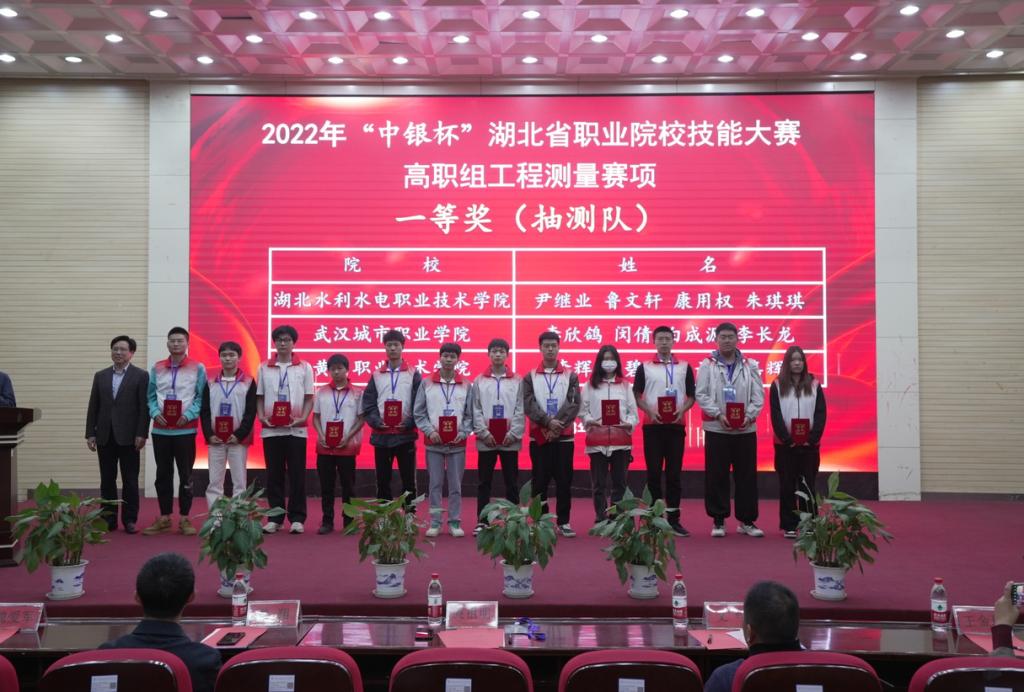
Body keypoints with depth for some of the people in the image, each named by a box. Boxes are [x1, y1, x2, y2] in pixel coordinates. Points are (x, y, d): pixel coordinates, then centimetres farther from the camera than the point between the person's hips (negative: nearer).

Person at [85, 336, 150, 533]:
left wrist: (142, 434, -11)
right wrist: (90, 433, 4)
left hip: (128, 437, -4)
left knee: (130, 481, 1)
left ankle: (129, 520, 8)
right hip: (105, 436, 4)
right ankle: (109, 519, 15)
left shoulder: (141, 376, -1)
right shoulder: (100, 376, 12)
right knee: (107, 480, 7)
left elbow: (144, 407, -5)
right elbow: (93, 407, 11)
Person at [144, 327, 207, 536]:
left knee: (186, 475, 2)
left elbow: (201, 397, -1)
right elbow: (151, 396, 11)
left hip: (186, 430, -3)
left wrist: (188, 415, -14)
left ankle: (184, 518, 11)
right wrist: (155, 413, -7)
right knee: (163, 474, 8)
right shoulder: (156, 368, 10)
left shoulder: (198, 368, 1)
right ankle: (164, 518, 18)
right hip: (161, 430, 3)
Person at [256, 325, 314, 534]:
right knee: (274, 474, 6)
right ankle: (275, 518, 14)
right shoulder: (264, 368, 8)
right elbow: (259, 397, 11)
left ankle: (296, 518, 8)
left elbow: (309, 398, 4)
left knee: (297, 474, 1)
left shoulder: (304, 367, 4)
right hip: (271, 429, 1)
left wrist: (303, 418, -11)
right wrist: (261, 416, -6)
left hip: (296, 429, -1)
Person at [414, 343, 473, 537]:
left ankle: (455, 522, 13)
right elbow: (418, 413, 3)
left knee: (456, 485, 5)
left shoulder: (466, 385, 4)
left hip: (457, 443, 0)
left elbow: (470, 414, 5)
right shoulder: (426, 383, 3)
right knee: (435, 484, 5)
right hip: (434, 442, 0)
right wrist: (430, 431, -9)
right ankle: (435, 522, 12)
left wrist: (463, 433, -9)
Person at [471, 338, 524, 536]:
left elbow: (520, 410, -1)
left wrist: (513, 433, -10)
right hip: (486, 440, 1)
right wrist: (484, 433, -9)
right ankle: (482, 521, 11)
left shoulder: (517, 380, 4)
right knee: (484, 482, 5)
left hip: (510, 440, 0)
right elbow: (476, 410, 1)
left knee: (511, 482, 5)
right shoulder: (479, 380, 6)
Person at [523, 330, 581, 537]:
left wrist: (558, 425, -16)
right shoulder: (530, 377, 6)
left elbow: (574, 404, -5)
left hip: (564, 437, 0)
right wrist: (548, 422, -19)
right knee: (540, 481, 3)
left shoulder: (570, 377, 6)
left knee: (564, 481, 2)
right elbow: (528, 405, -6)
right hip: (539, 437, 0)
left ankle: (564, 522, 11)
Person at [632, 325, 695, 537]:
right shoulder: (645, 367, 5)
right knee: (654, 472, 2)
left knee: (674, 473, 3)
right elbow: (636, 396, 5)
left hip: (676, 425, 1)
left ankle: (674, 519, 8)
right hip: (652, 425, -1)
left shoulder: (684, 367, 9)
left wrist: (682, 409, -10)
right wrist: (649, 410, -12)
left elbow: (691, 396, 10)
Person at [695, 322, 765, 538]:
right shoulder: (707, 366, 3)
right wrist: (718, 415, -14)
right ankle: (718, 521, 11)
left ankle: (747, 520, 15)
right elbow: (701, 395, -3)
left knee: (747, 476, 5)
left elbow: (758, 396, 4)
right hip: (716, 429, -2)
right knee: (717, 476, 1)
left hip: (745, 429, 2)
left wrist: (749, 416, -11)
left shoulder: (750, 366, 8)